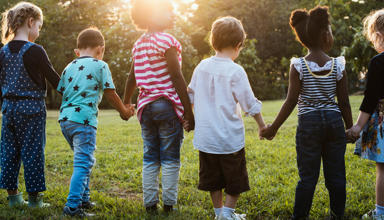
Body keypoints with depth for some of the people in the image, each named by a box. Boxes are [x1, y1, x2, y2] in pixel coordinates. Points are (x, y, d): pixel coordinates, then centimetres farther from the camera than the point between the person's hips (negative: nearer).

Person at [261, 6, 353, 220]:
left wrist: (274, 127, 0)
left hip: (309, 123, -1)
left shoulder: (299, 66, -6)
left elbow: (291, 102, -8)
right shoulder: (338, 66, -2)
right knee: (336, 175, 10)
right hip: (334, 121, 2)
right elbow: (344, 103, 1)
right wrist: (350, 128, 14)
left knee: (308, 176, 4)